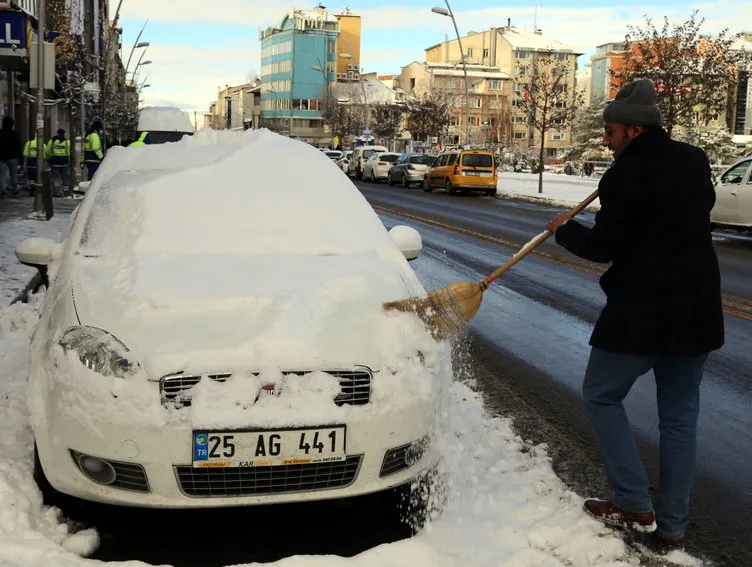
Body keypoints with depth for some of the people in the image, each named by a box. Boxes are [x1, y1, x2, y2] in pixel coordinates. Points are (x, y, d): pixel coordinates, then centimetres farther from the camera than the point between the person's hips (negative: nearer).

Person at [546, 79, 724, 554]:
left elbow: (603, 247, -12)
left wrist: (564, 230, 6)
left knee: (602, 395, 12)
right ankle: (672, 528, 17)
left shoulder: (629, 172, -14)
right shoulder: (695, 161, 8)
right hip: (697, 308, 7)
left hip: (642, 311, -7)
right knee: (680, 417, 12)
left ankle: (635, 505, 9)